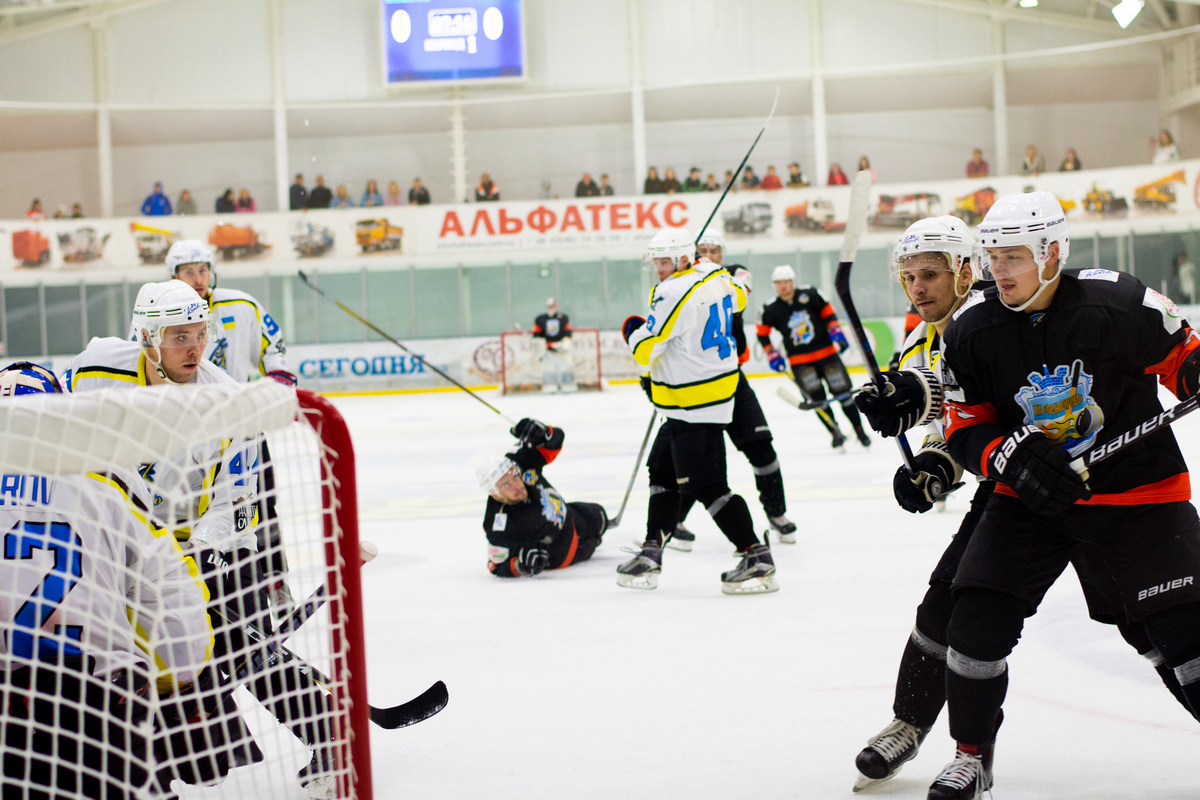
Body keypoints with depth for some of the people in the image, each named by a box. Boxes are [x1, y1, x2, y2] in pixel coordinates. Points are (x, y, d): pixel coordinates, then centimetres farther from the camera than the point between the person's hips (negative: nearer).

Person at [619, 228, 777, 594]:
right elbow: (737, 300, 30)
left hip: (695, 403, -10)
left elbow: (645, 349, -18)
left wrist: (632, 329, 3)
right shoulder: (716, 276, 7)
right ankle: (651, 555, 20)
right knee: (662, 468, 16)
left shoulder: (675, 292, -20)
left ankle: (757, 558, -8)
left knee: (705, 484, -9)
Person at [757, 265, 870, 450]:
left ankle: (859, 430, 15)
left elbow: (828, 313, 4)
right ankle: (836, 433, 5)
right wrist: (772, 355, -1)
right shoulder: (770, 309, -7)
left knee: (842, 392, 1)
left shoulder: (810, 294, -7)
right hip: (799, 361, 0)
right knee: (816, 397, -10)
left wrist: (836, 333, -6)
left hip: (826, 351, 0)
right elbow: (762, 334, 4)